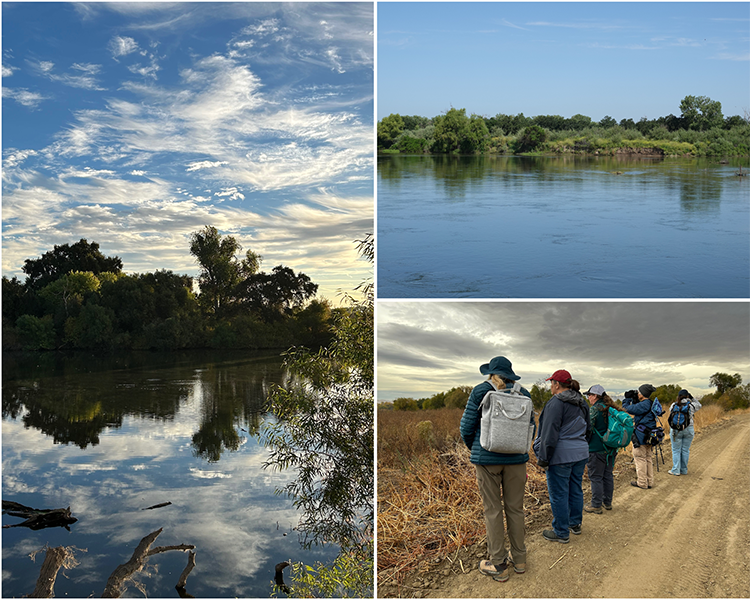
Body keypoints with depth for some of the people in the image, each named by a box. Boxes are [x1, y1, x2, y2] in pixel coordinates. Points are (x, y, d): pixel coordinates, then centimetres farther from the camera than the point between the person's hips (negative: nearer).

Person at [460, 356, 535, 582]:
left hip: (487, 457, -3)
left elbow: (467, 428, -4)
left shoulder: (480, 392, -5)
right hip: (516, 458, 3)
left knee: (493, 510, 4)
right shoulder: (523, 394, 3)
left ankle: (498, 565, 9)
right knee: (515, 508, 13)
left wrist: (475, 449, 15)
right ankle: (519, 559, 23)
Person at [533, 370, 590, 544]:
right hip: (580, 454, 9)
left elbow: (550, 434, -19)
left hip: (561, 456, -9)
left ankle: (561, 532, 7)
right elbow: (587, 429, 21)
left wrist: (543, 459, -15)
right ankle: (575, 524, 30)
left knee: (559, 494, 0)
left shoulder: (556, 403, -17)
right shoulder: (582, 403, 11)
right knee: (576, 490, 18)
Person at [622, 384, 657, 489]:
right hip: (649, 436, 9)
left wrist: (627, 400, -3)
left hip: (640, 437, -9)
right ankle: (649, 482, 20)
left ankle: (642, 483, 5)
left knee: (640, 459, 0)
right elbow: (637, 408, 20)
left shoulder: (644, 404, -20)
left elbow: (627, 409, -20)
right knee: (648, 459, 15)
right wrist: (633, 399, 11)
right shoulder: (651, 404, 9)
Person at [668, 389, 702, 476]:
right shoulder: (691, 405, -5)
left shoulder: (674, 405, -5)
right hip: (689, 430, 1)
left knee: (676, 451, 4)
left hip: (675, 430, 0)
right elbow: (699, 405, 14)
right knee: (685, 450, 7)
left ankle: (675, 470, 4)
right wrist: (691, 398, 10)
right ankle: (684, 470, 12)